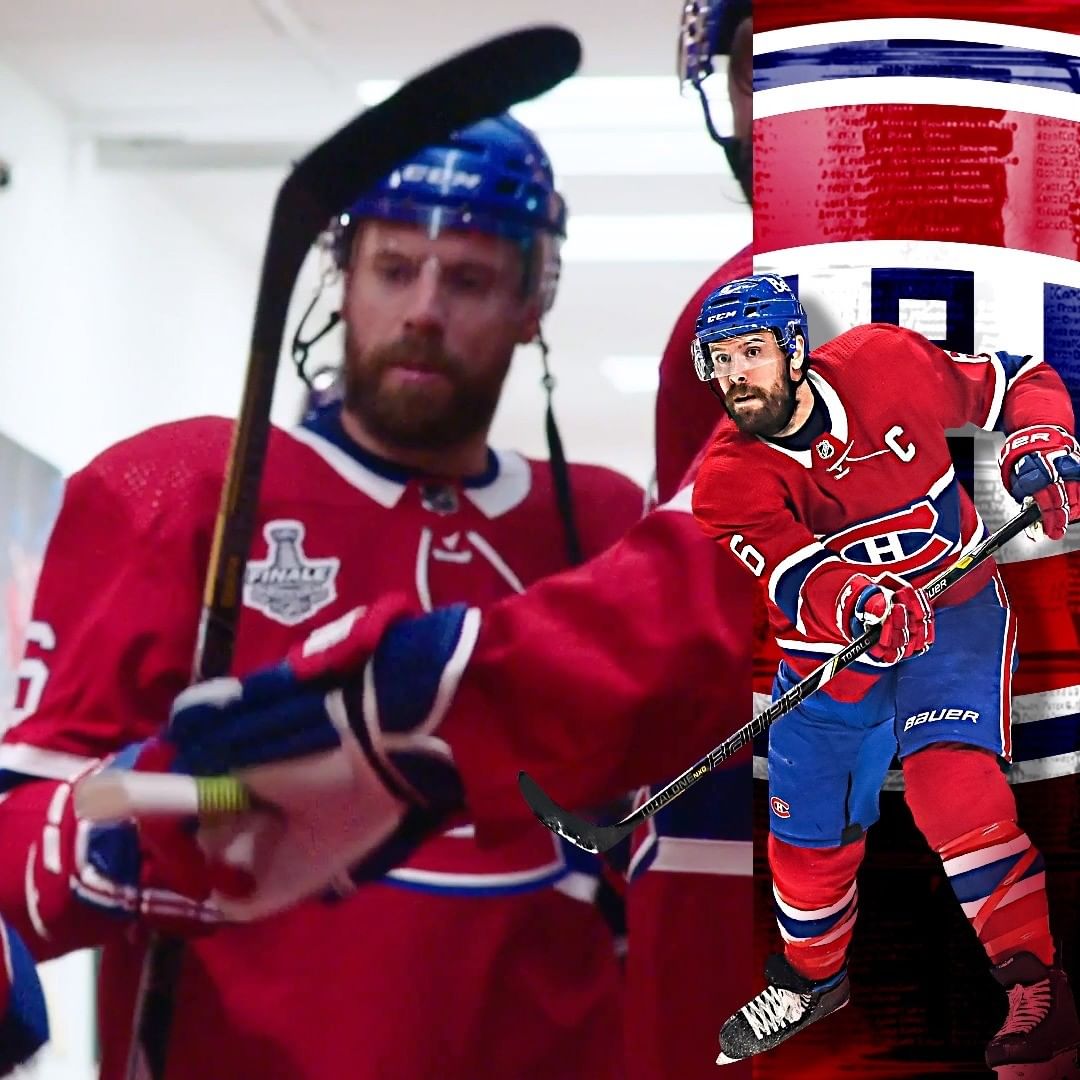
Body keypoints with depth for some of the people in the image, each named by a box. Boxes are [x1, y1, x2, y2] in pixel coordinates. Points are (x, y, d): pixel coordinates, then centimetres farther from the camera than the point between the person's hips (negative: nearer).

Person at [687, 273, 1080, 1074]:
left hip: (954, 615, -2)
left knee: (951, 783, -28)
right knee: (811, 840, 12)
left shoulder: (886, 366, -16)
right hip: (830, 656, 3)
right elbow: (797, 578, -34)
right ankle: (811, 977, 44)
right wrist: (858, 602, -54)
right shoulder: (730, 479, -17)